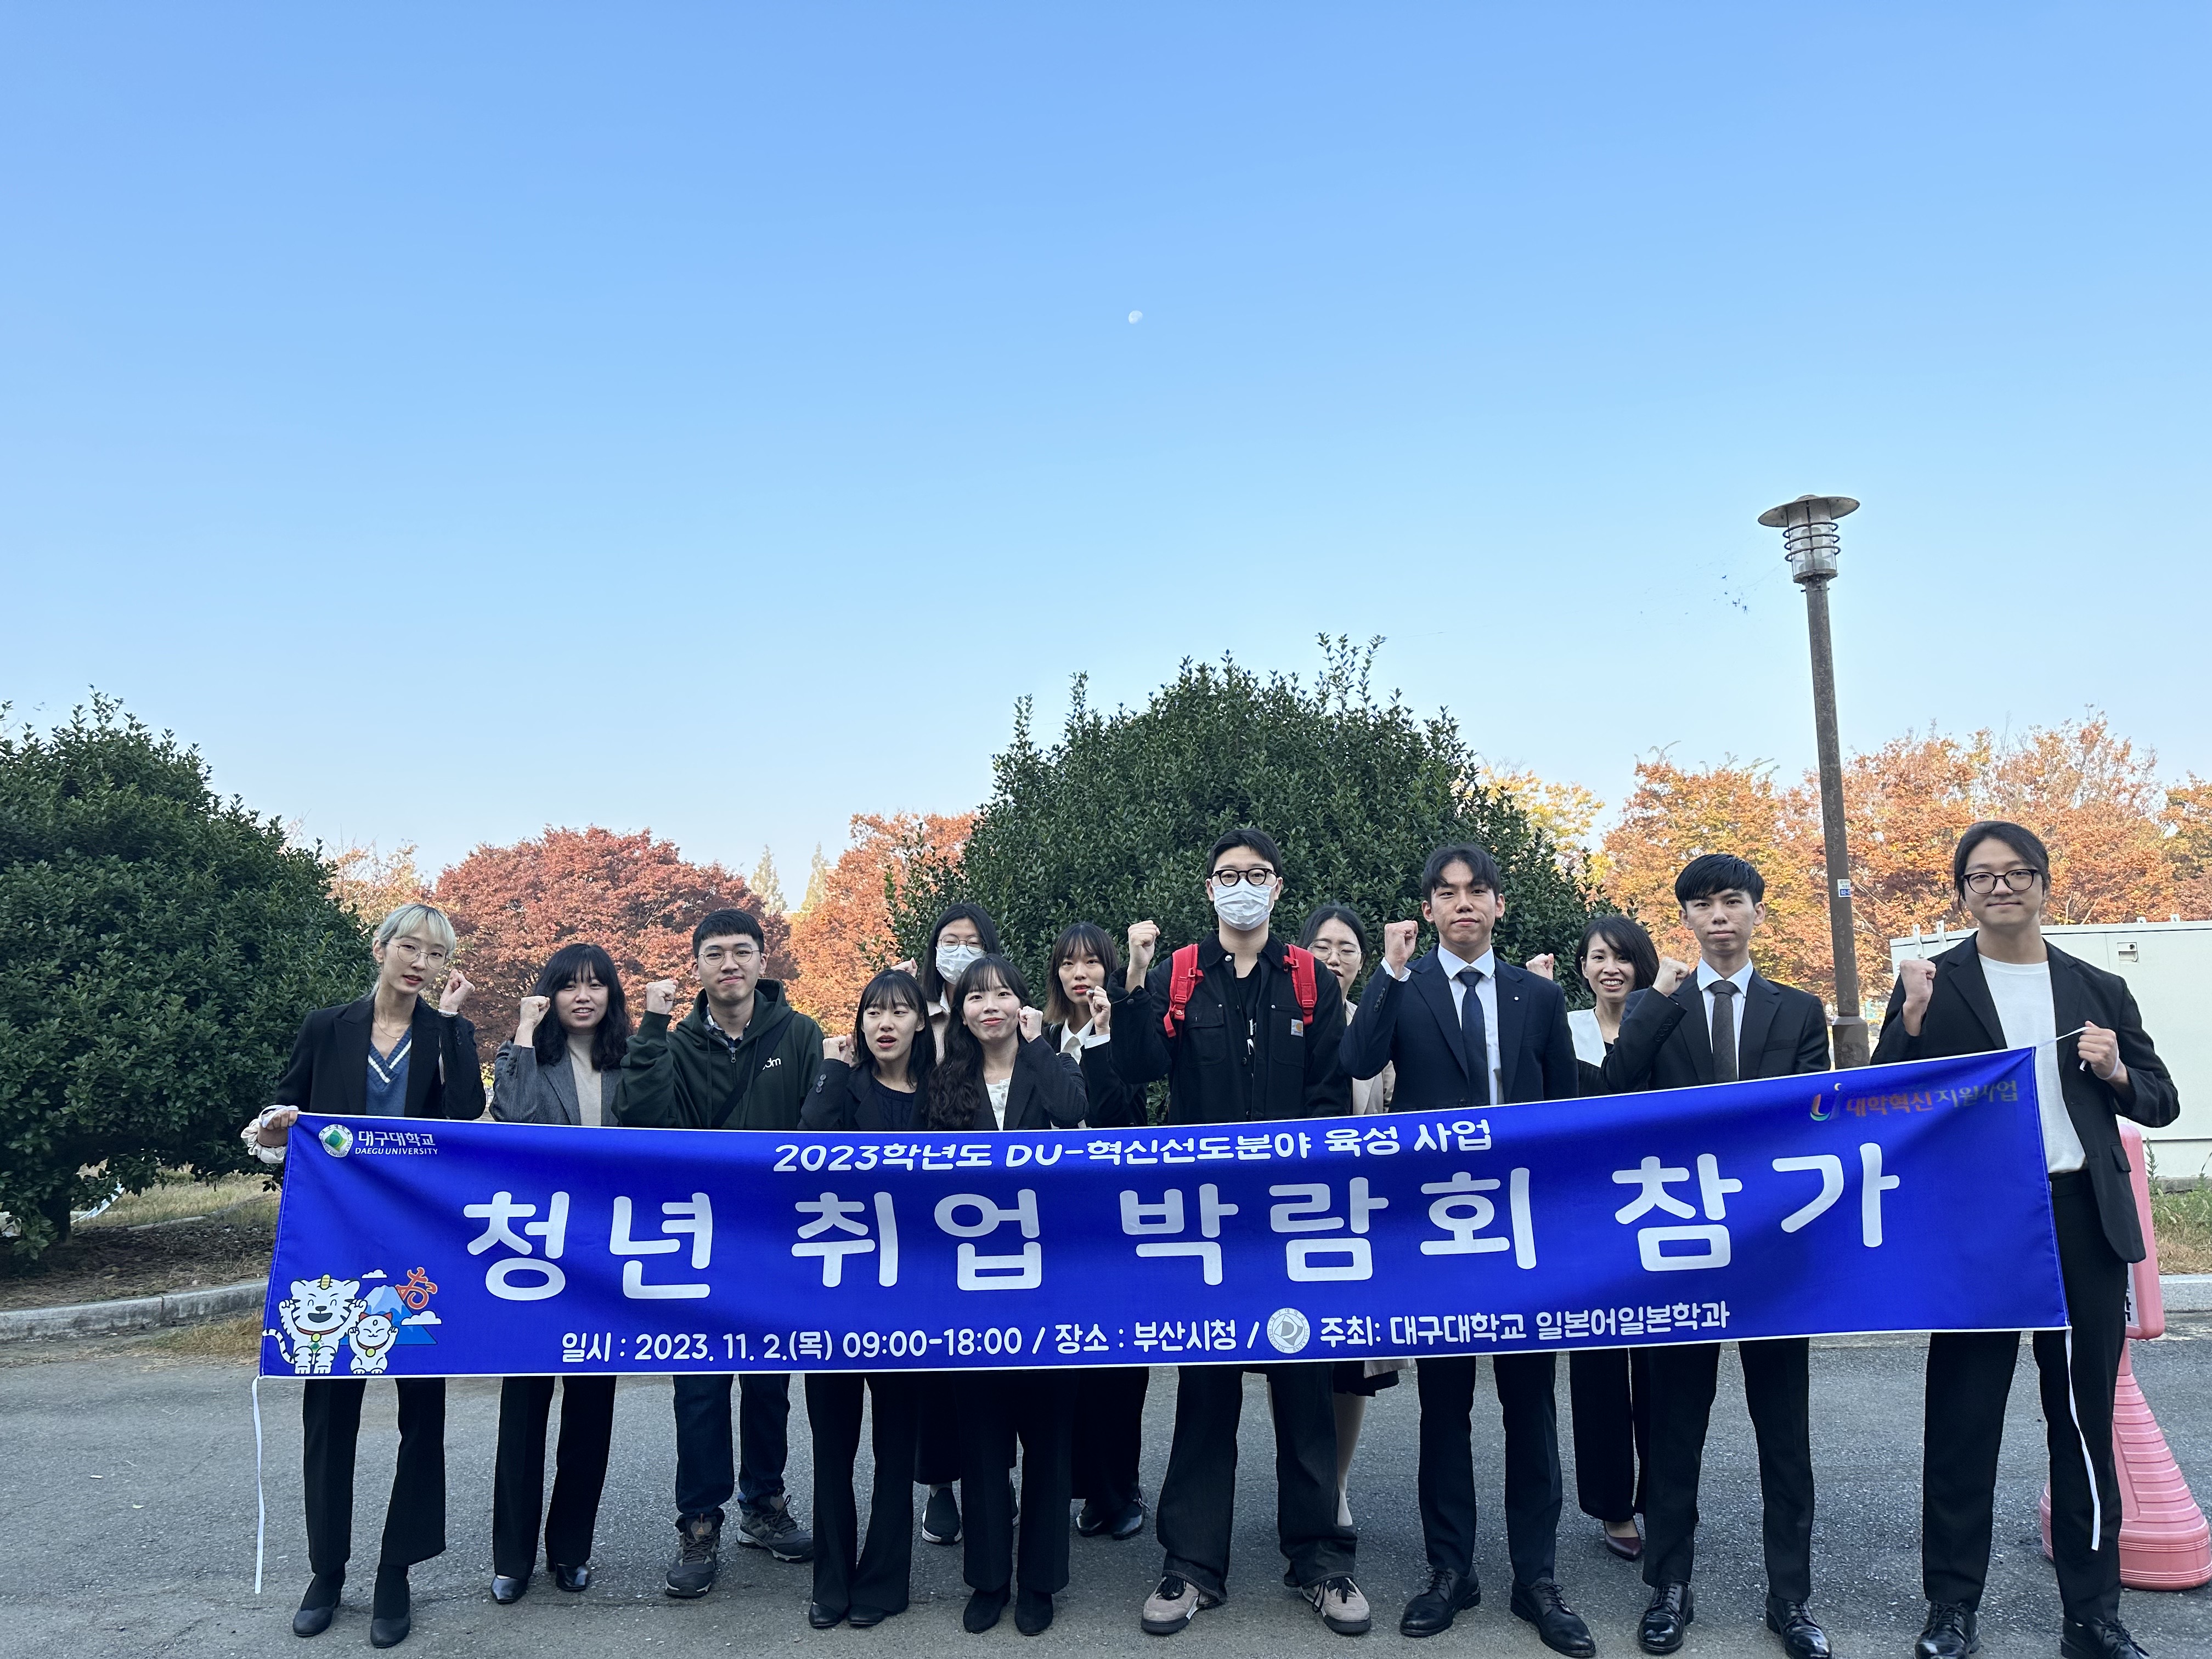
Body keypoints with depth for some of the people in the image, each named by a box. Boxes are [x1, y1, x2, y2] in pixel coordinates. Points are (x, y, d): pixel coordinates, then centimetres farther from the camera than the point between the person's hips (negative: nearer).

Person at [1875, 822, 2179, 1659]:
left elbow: (2162, 1102, 16)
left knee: (2086, 1422, 11)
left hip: (2084, 1221, 3)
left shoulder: (2100, 990, 10)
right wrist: (1910, 1024, -19)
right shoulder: (1933, 985, 1)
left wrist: (2117, 1073, -5)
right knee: (1963, 1422, 5)